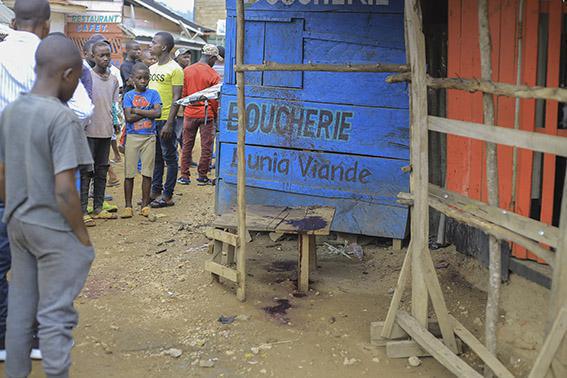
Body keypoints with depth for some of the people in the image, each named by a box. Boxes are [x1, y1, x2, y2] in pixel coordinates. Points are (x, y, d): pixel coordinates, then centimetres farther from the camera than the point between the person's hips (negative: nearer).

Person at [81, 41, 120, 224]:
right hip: (89, 131, -6)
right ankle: (82, 211, 1)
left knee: (102, 170, 11)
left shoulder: (114, 80, 11)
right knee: (85, 171, -3)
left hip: (106, 131, 6)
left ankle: (98, 208, 19)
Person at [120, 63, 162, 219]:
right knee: (129, 173, 1)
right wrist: (147, 113, -11)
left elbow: (158, 113, -11)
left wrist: (137, 111, -10)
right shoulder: (128, 96, 3)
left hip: (149, 137, 0)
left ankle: (145, 205, 13)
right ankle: (128, 206, 9)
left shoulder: (153, 94, 4)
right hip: (132, 136, 0)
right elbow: (129, 118, -10)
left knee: (147, 172, 3)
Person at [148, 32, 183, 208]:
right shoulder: (152, 68, 15)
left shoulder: (175, 69, -10)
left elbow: (177, 98, -14)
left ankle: (167, 196, 4)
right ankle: (155, 191, 21)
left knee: (169, 157, 0)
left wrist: (169, 123, -19)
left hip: (165, 120, -8)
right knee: (155, 157, 13)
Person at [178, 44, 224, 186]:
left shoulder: (187, 71, 0)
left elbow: (183, 94, 5)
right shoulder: (213, 75, -11)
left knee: (187, 145, 13)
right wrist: (215, 114, 9)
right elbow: (215, 98, -7)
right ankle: (202, 176, 10)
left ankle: (184, 176, 15)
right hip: (206, 114, -3)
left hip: (190, 113, 4)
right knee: (206, 147, 7)